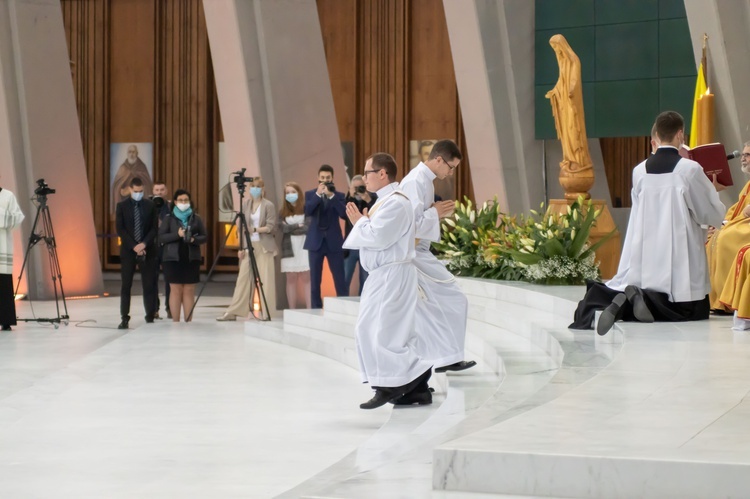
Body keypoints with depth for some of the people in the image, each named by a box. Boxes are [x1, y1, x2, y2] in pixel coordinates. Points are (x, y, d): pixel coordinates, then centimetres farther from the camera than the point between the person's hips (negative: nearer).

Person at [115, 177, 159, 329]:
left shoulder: (150, 205, 5)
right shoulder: (122, 206, 2)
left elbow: (154, 228, 2)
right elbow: (120, 229, -4)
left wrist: (144, 244, -12)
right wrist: (134, 246, -13)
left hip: (147, 250, 1)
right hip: (128, 250, -1)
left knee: (149, 285, 1)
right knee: (126, 286, -1)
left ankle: (150, 317, 6)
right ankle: (125, 318, 2)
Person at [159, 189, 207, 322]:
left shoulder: (196, 218, 8)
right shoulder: (169, 218, 4)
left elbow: (205, 236, 8)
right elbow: (161, 237, -3)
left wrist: (194, 239, -13)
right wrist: (177, 234, -17)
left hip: (191, 259, 2)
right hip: (173, 258, -1)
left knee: (189, 291, 0)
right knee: (176, 290, -1)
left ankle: (188, 322, 2)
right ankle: (175, 322, 2)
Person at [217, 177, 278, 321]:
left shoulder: (268, 205, -3)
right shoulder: (246, 204, 9)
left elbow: (271, 227, -8)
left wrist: (256, 229, -21)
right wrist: (241, 247, 3)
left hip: (263, 246, -4)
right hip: (248, 246, 4)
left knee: (265, 279, -4)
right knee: (243, 278, 3)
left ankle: (267, 313, 1)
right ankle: (233, 312, 4)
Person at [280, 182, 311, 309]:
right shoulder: (283, 211, 10)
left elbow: (309, 227, -9)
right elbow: (283, 228, -3)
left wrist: (292, 229, -5)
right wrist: (298, 225, -6)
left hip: (304, 247, -3)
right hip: (289, 248, 3)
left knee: (306, 279, -5)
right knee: (291, 279, 2)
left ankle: (310, 309, -8)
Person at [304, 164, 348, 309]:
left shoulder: (338, 196, 6)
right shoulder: (310, 194, 7)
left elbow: (344, 214, -10)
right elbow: (307, 211, -10)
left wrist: (331, 196, -16)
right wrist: (318, 194, -16)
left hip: (334, 242, -1)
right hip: (316, 241, 1)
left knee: (340, 279, -3)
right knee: (315, 279, 3)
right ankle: (316, 309, 8)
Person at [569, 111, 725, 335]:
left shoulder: (640, 170, 3)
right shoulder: (690, 169, -9)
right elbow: (713, 215, -4)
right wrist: (713, 190, 16)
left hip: (646, 255, 5)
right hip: (679, 259, -5)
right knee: (696, 310, 6)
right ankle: (644, 300, -19)